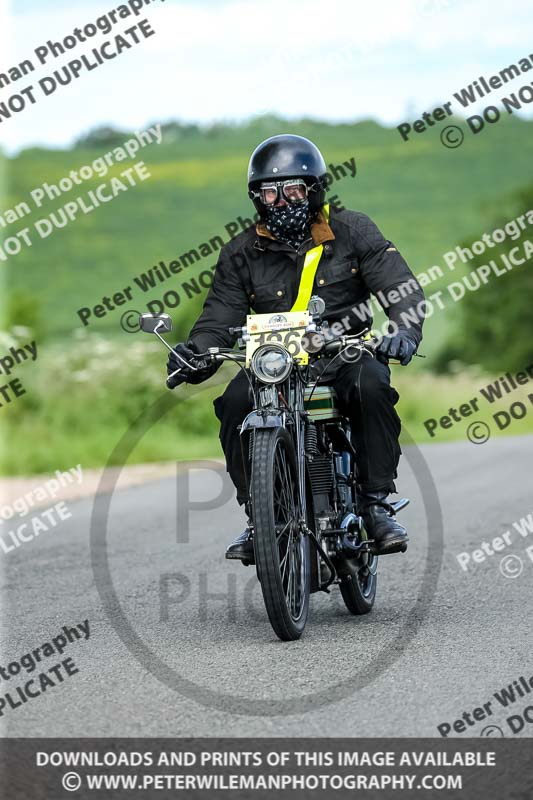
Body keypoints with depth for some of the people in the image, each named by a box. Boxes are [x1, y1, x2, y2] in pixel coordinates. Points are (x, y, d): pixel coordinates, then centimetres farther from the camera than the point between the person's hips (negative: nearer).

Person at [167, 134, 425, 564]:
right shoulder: (241, 254, 9)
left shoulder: (352, 231, 4)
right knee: (235, 403, -28)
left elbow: (402, 287, -4)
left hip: (345, 352, -2)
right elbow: (219, 317, 3)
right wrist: (195, 353, -20)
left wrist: (404, 330, -25)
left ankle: (377, 503, -23)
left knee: (371, 386, -35)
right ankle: (258, 514, -15)